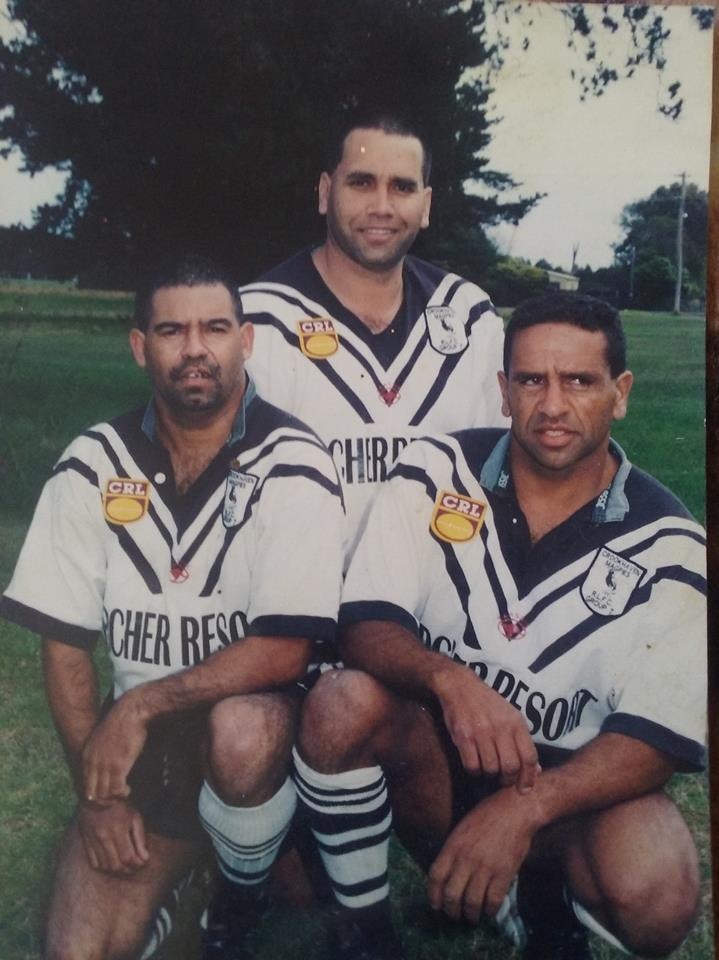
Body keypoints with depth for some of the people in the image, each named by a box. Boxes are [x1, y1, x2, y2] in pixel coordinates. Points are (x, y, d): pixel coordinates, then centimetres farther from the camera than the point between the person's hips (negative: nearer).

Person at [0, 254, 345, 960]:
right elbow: (64, 642, -1)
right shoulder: (92, 467, -4)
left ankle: (244, 895, -3)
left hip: (254, 713, -2)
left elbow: (285, 651, -21)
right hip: (136, 738, 2)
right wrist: (97, 790, -6)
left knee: (239, 731, -36)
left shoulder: (292, 468, -15)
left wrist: (138, 706, -23)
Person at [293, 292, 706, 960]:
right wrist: (449, 679, -36)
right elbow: (364, 626, -13)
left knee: (656, 897, -30)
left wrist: (522, 808, -32)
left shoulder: (668, 546, -11)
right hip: (433, 754, 1)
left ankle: (541, 899, 8)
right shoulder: (435, 472, -8)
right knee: (342, 704, -29)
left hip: (568, 781, 0)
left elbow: (660, 736, -15)